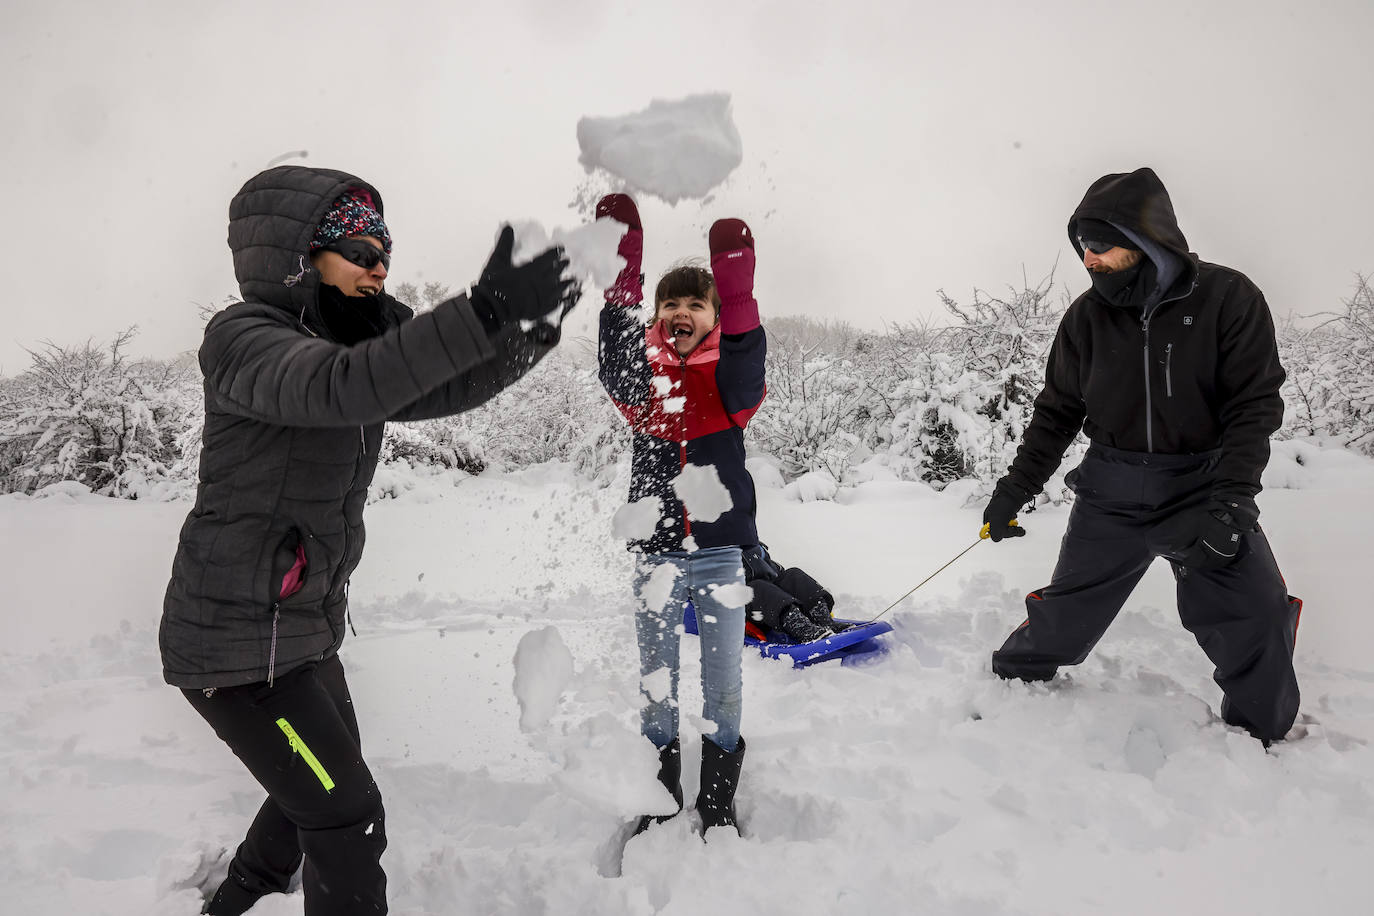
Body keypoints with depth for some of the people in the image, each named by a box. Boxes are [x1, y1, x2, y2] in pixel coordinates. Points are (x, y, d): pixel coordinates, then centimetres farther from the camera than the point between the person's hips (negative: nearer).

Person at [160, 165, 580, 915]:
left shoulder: (348, 345, 6)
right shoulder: (242, 336, -20)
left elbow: (448, 389, 0)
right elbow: (340, 387, -40)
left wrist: (532, 328, -16)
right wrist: (482, 313, -48)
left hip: (305, 626, 9)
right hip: (235, 638, -9)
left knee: (320, 782, 27)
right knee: (346, 814, -5)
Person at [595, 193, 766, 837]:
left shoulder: (730, 378, 0)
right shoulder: (643, 374, 1)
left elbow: (744, 361, -24)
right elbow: (616, 362, -22)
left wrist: (737, 287, -41)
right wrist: (623, 273, -36)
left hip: (720, 551, 0)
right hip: (656, 551, 1)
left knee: (723, 682, 8)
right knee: (656, 683, 11)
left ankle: (718, 803, 26)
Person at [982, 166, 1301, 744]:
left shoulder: (1227, 297, -9)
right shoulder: (1088, 316, -1)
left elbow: (1254, 406, -10)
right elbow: (1057, 411, 8)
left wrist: (1230, 501, -22)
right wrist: (1014, 488, 3)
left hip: (1204, 486, -2)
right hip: (1111, 494, 2)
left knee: (1256, 620, -14)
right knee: (1065, 615, 7)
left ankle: (1263, 738, 10)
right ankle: (1011, 680, 33)